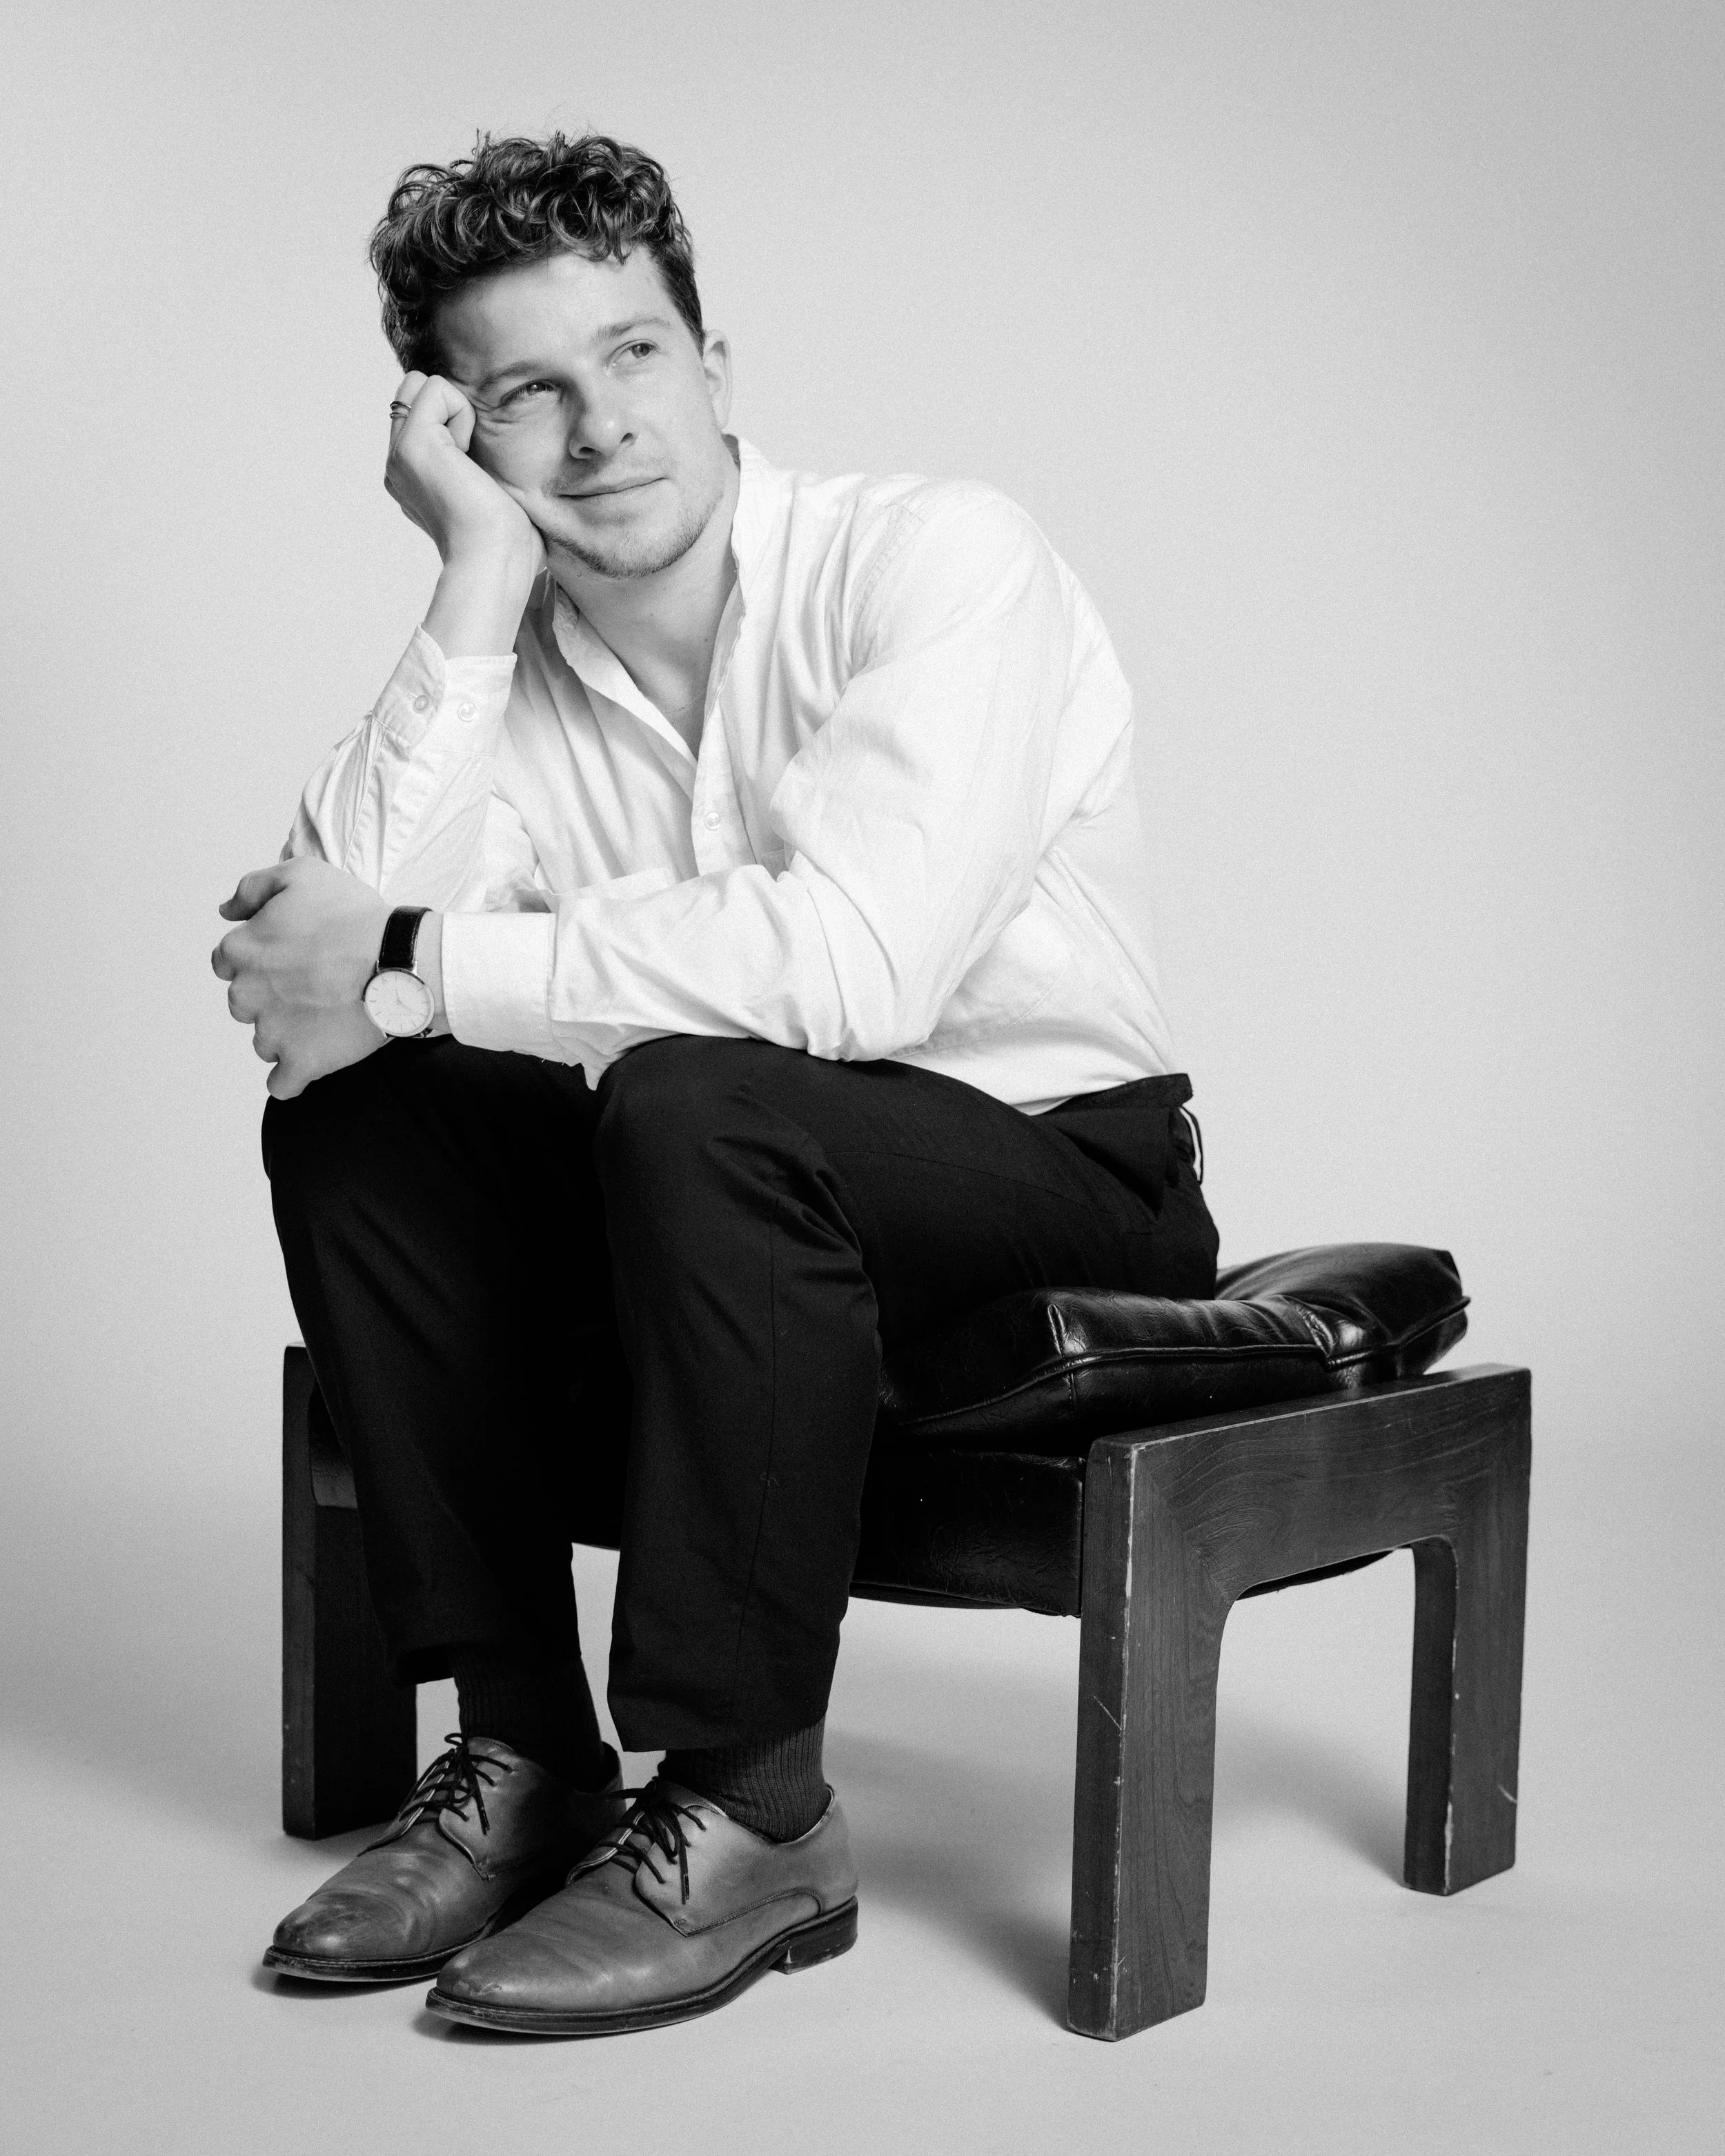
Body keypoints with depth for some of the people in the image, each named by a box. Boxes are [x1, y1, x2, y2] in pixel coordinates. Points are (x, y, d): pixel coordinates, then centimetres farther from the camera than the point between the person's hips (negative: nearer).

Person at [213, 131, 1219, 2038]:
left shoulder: (940, 560, -17)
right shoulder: (510, 669, 0)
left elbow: (850, 962, -33)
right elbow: (318, 963, -18)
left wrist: (417, 965, -26)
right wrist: (476, 588, -20)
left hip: (1064, 1183, -6)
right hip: (767, 1197, 6)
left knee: (696, 1098, -33)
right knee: (355, 1125, -9)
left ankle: (746, 1812, -22)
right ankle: (524, 1755, -4)